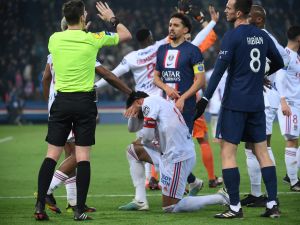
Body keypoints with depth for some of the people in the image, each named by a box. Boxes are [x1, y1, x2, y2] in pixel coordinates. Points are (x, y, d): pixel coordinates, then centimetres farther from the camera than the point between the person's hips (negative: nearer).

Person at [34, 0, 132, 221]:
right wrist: (112, 18, 25)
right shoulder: (92, 39, -5)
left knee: (52, 154, 3)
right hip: (85, 101, -2)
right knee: (83, 157, 0)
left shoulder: (54, 39, 2)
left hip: (62, 101, 2)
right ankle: (80, 210, -2)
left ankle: (40, 206, -4)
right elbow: (126, 35, 10)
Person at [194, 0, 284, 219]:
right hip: (257, 103, 6)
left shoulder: (232, 36, -10)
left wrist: (205, 98, -15)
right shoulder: (262, 36, 9)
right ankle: (273, 204, 5)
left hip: (234, 102, -6)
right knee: (262, 151, 10)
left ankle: (235, 207, -7)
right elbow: (279, 63, 21)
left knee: (228, 152, -2)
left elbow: (219, 69, -16)